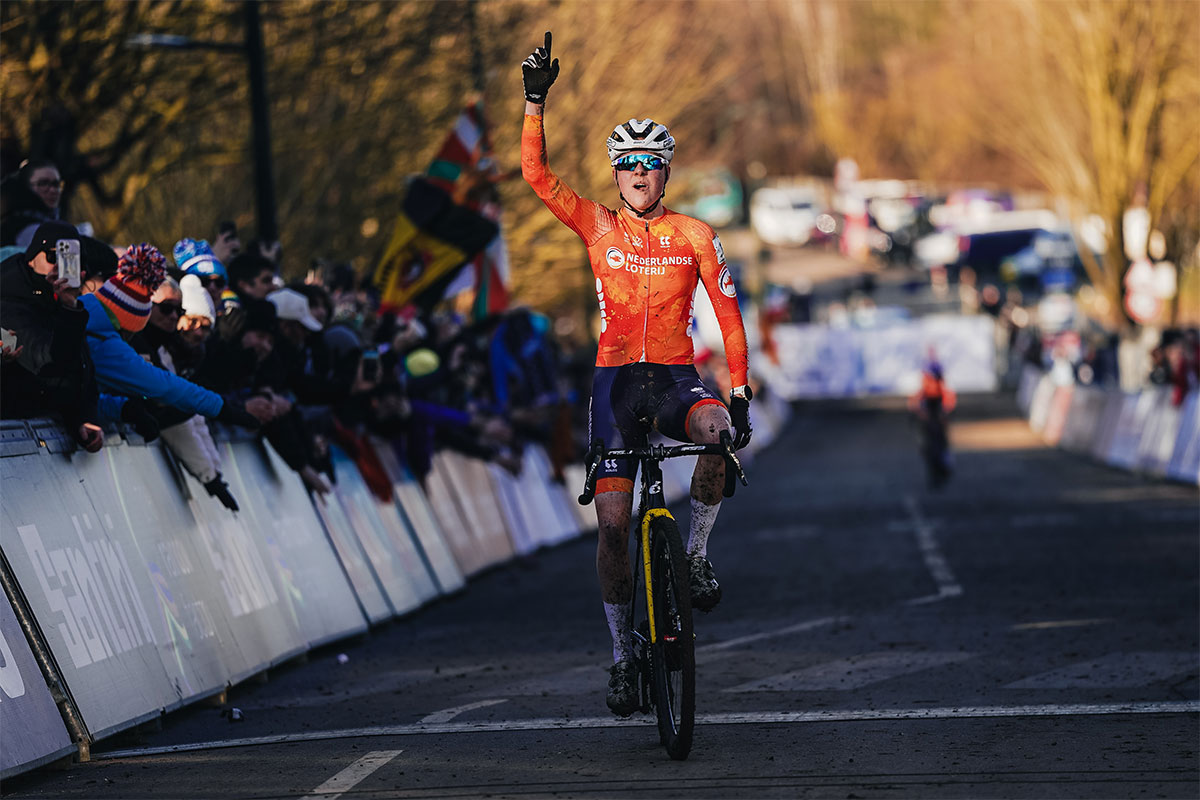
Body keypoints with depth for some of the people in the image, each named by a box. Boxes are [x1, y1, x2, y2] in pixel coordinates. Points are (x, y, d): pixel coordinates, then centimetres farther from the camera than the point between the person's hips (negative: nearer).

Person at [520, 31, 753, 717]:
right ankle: (623, 655, 9)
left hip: (676, 376, -1)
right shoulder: (598, 227, 3)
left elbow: (729, 314, 3)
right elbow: (536, 172, -8)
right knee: (613, 523, -5)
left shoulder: (694, 236, 2)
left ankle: (698, 556, -13)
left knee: (718, 431, -36)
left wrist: (740, 393, -5)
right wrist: (536, 100, -17)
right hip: (616, 378, 1)